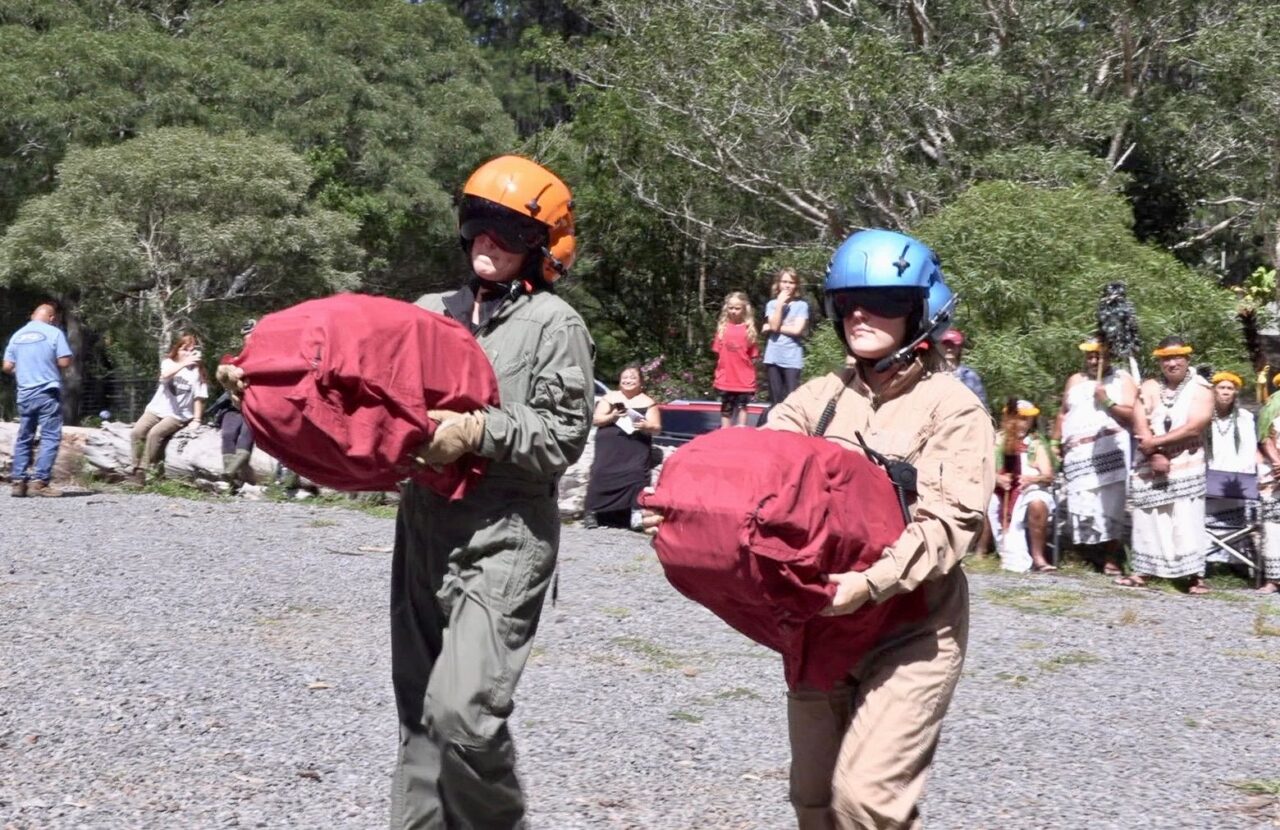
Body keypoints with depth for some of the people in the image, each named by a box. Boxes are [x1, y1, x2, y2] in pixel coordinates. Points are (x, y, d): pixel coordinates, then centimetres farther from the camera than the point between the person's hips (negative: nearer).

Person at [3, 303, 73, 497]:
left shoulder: (17, 335, 9)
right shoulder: (54, 332, -5)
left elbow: (7, 367, 7)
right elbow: (64, 362, -11)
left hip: (24, 394, 5)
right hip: (47, 393, -5)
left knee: (24, 438, 12)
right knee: (50, 437, -3)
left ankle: (18, 481, 8)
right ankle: (40, 481, -12)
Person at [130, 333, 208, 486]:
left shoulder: (197, 372, 2)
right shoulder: (168, 363, 4)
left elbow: (198, 398, -1)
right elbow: (165, 375, -20)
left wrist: (196, 420, -12)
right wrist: (184, 363, -34)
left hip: (179, 415, -3)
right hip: (157, 408, 3)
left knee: (155, 433, -28)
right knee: (136, 432, -20)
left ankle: (147, 470, -21)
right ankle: (137, 469, -13)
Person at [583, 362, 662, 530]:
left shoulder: (648, 403, 10)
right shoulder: (609, 397, 14)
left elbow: (656, 428, 3)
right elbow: (596, 419, 8)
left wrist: (645, 426, -20)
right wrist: (611, 417, -12)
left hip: (635, 452, -1)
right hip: (608, 450, 1)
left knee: (635, 476, -19)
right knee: (600, 476, -11)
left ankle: (636, 515, -21)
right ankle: (591, 514, -7)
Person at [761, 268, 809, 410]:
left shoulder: (801, 305, 3)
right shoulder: (772, 304, 9)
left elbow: (797, 330, -9)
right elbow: (774, 325, -6)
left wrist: (772, 328, -4)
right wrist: (780, 303, -7)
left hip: (792, 359, -2)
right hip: (773, 358, 2)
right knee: (776, 400, 6)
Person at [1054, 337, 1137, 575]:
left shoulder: (1122, 379, 9)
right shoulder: (1074, 380, 23)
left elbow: (1132, 415, -1)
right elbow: (1063, 413, 25)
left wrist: (1108, 402, -13)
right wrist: (1057, 442, 15)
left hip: (1109, 451, -4)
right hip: (1078, 453, 4)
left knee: (1110, 504, -11)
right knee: (1081, 504, -5)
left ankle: (1112, 559, -11)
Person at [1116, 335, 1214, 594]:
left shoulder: (1200, 389, -1)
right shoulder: (1149, 388, 8)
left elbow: (1194, 427, -13)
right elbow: (1140, 425, -2)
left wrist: (1156, 442, -14)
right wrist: (1155, 455, -15)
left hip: (1186, 466, -3)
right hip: (1149, 465, 3)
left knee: (1187, 521, -9)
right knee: (1146, 519, 4)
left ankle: (1195, 575, -11)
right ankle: (1141, 572, 10)